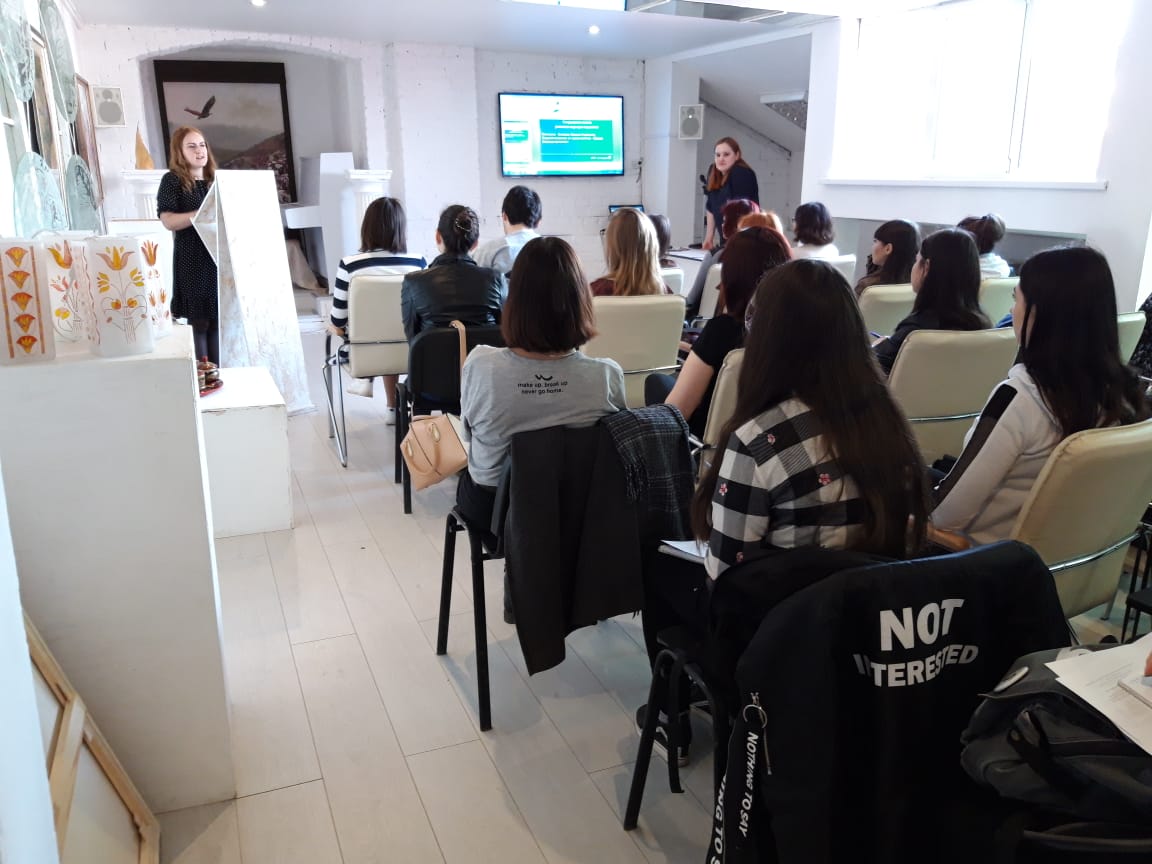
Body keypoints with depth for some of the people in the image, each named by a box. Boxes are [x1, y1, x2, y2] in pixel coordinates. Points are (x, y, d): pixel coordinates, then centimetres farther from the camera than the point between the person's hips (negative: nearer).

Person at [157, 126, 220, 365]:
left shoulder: (214, 180, 15)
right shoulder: (172, 180, -3)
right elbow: (168, 220, -13)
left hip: (218, 257, 6)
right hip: (192, 261, -5)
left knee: (219, 319, 7)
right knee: (198, 321, -4)